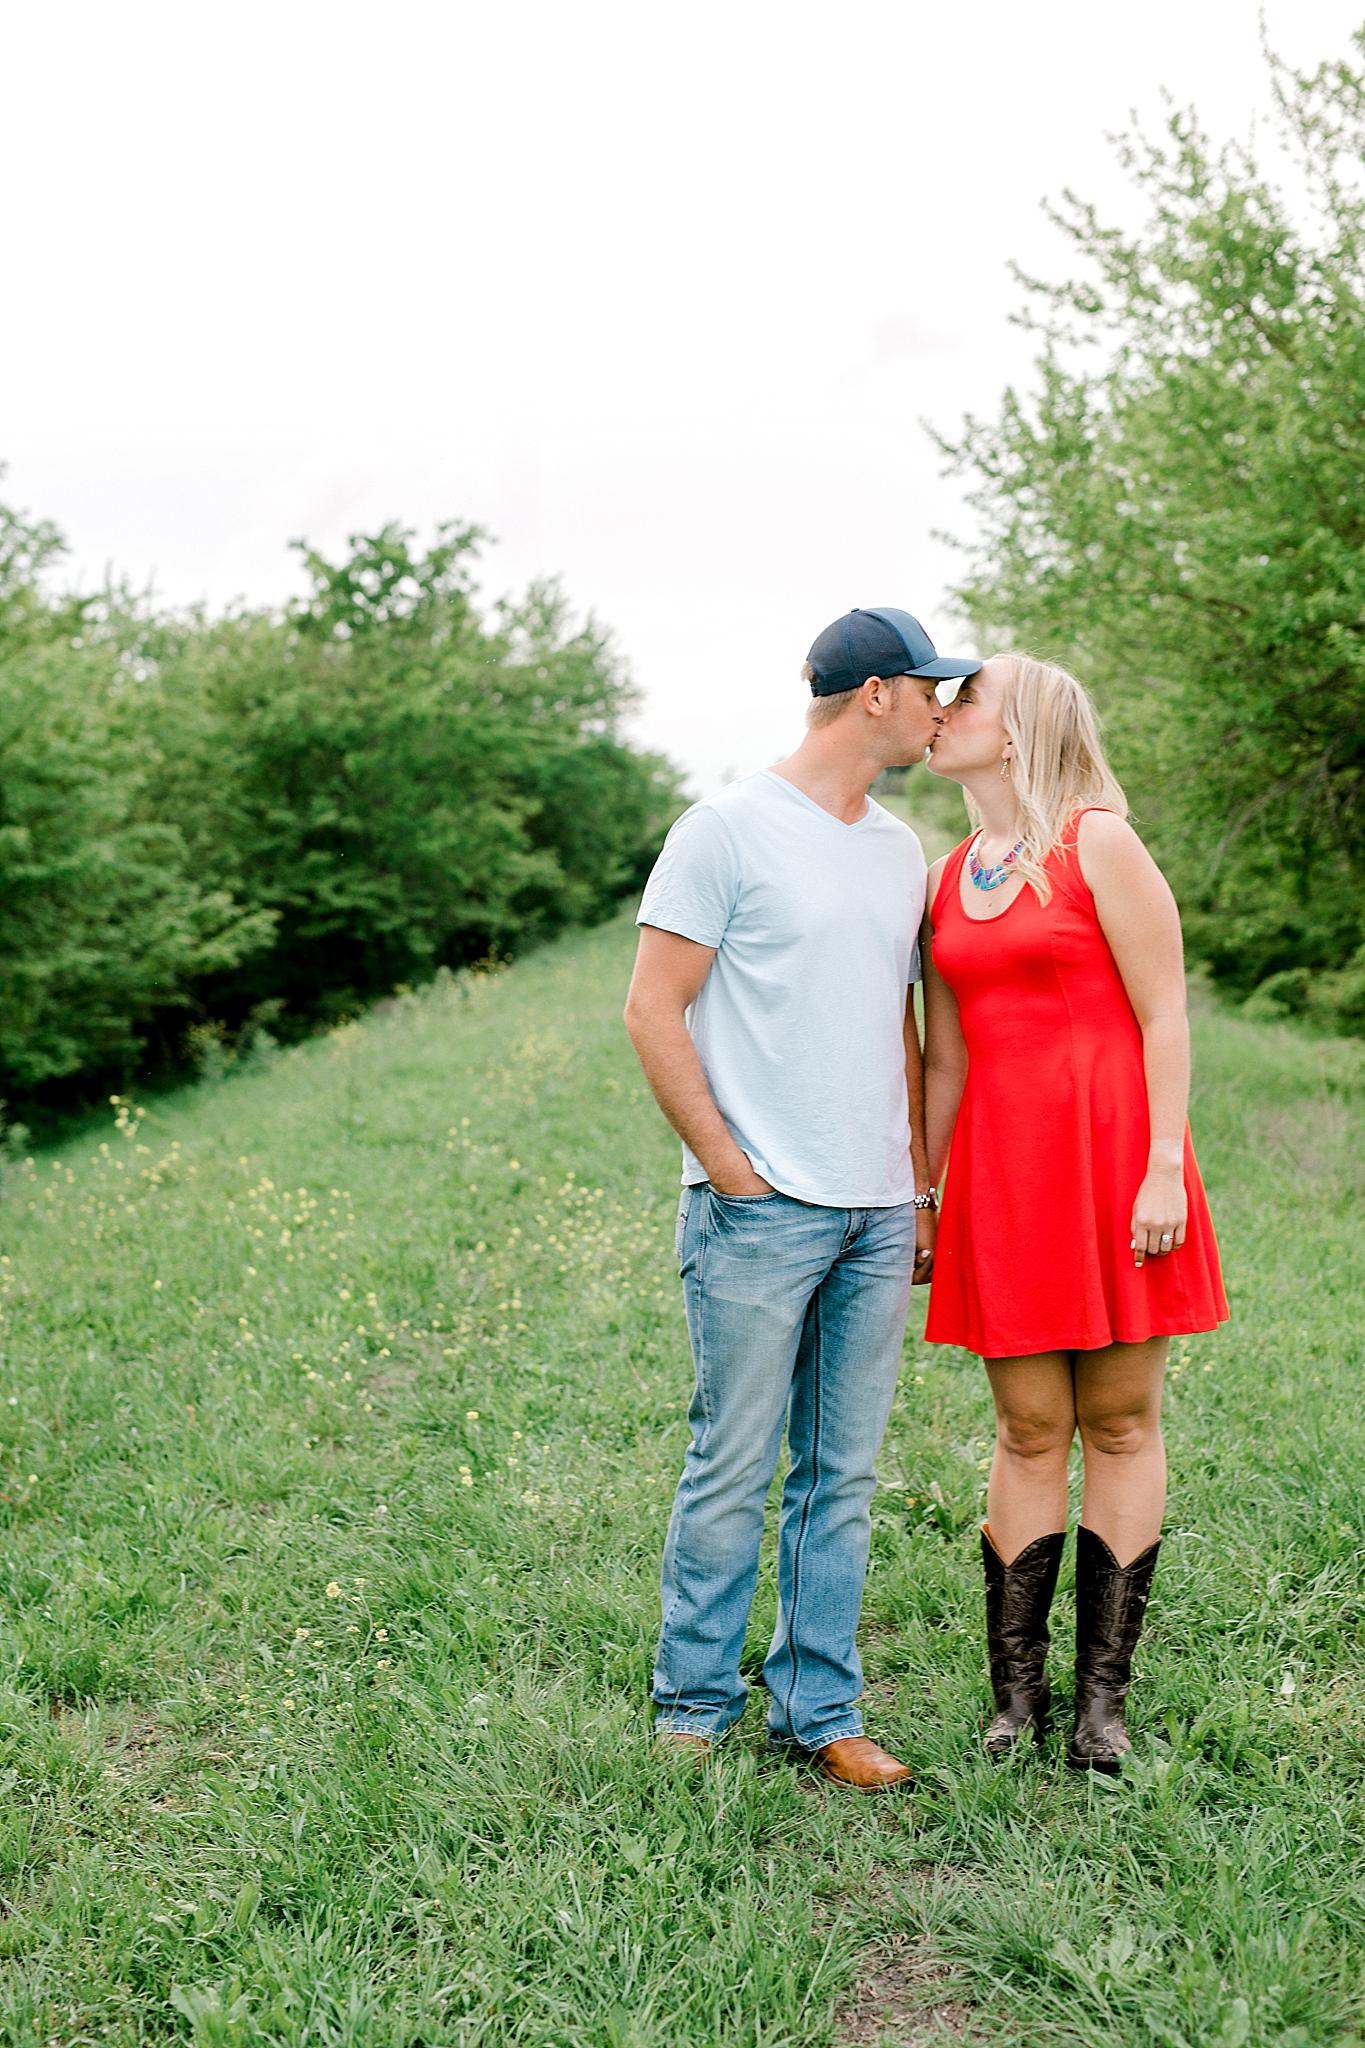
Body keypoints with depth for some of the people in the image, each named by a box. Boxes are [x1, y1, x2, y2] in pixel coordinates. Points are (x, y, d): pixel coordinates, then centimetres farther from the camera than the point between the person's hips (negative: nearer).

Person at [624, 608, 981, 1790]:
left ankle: (819, 1711, 20)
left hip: (877, 1218, 6)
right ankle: (694, 1704, 18)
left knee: (844, 1476, 9)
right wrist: (731, 1171, -10)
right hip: (760, 1213, -6)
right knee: (734, 1470, 1)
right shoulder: (729, 830, -5)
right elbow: (653, 1013, -7)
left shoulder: (899, 850, 16)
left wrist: (921, 1189, 15)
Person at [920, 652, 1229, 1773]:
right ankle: (1017, 1691, 14)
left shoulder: (1099, 842, -3)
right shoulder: (947, 878, 13)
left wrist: (1163, 1171, -13)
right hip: (1001, 1171, 5)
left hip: (1111, 1160, -4)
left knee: (1120, 1425, 4)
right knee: (1029, 1432, 6)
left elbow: (1166, 1018, -7)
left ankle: (1103, 1694, 14)